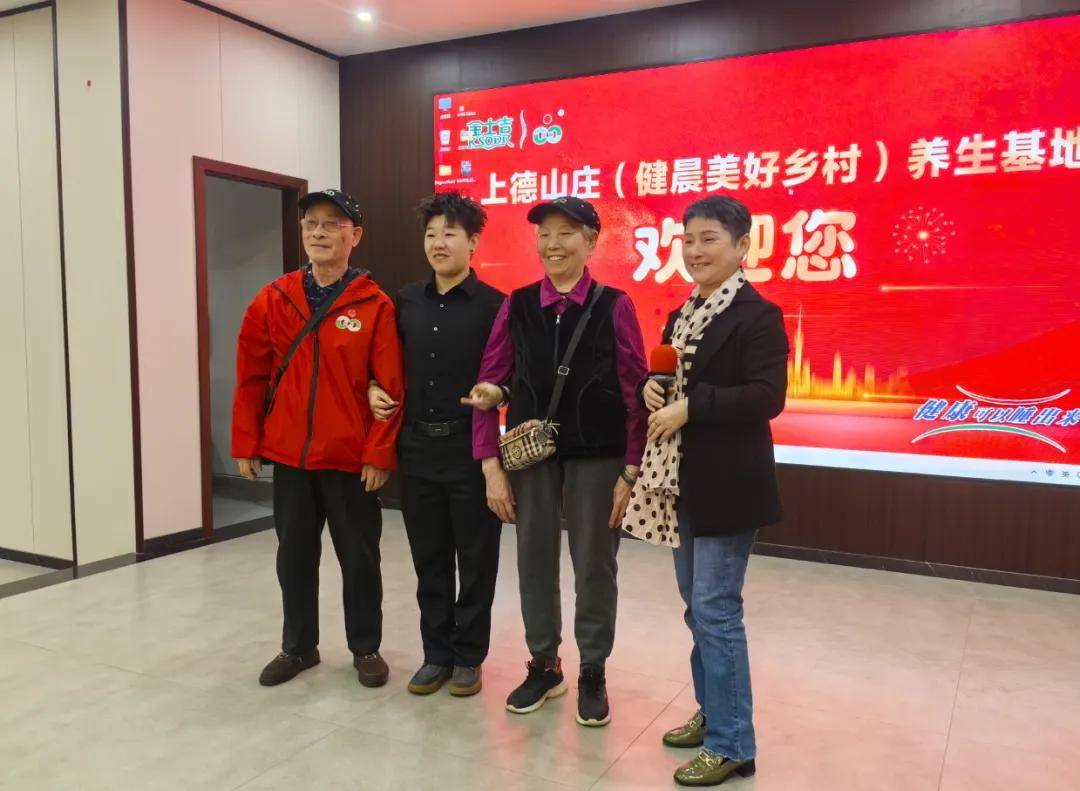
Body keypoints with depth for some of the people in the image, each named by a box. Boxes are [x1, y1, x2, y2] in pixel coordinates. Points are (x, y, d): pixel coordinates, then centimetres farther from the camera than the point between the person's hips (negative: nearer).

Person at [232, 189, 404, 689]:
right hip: (288, 455, 3)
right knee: (294, 556, 15)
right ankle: (298, 647, 33)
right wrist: (246, 444, 3)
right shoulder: (272, 300, 3)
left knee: (359, 557, 10)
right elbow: (251, 377, 5)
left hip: (352, 457, -3)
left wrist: (380, 453, -12)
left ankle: (366, 649, 28)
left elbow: (391, 386, -9)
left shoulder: (375, 305, -7)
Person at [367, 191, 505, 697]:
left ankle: (468, 657, 24)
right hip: (417, 447, 4)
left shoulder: (494, 304, -6)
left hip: (472, 448, -4)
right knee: (429, 559, 13)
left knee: (475, 559, 8)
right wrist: (373, 389, 2)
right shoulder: (406, 301, 8)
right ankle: (436, 654, 29)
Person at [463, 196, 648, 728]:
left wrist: (630, 471, -9)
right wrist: (491, 465, -3)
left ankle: (592, 674, 28)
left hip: (597, 456, -2)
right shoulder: (516, 307, 2)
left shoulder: (614, 307, -5)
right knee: (534, 561, 12)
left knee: (595, 565, 8)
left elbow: (635, 394, -5)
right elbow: (488, 388, 2)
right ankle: (543, 666, 32)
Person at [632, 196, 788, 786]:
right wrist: (652, 389, -3)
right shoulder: (682, 315, 13)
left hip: (728, 484, -8)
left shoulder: (758, 315, -12)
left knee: (716, 610, -4)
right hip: (682, 479, 9)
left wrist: (689, 408, -22)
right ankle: (712, 712, 34)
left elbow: (767, 398, -20)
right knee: (697, 606, 17)